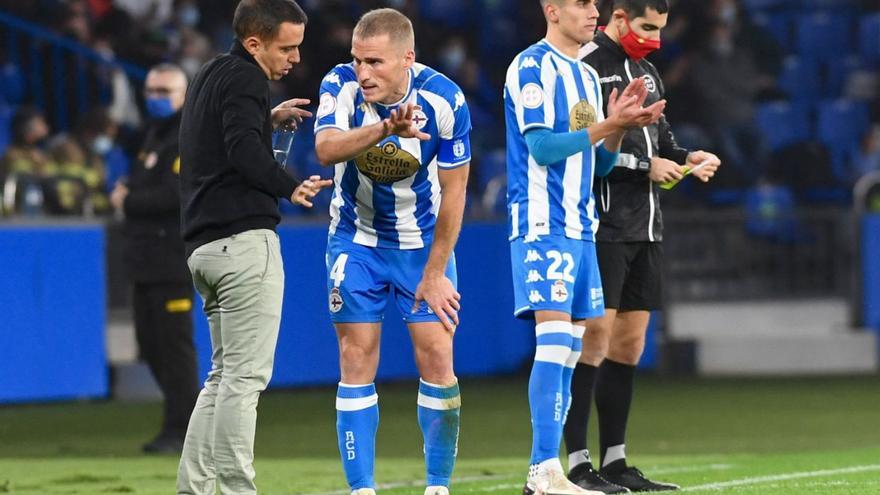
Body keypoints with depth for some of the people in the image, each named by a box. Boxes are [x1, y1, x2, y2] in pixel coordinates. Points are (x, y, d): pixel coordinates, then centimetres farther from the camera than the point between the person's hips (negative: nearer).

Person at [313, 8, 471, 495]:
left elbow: (453, 191, -11)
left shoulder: (444, 100, -19)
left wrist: (434, 273, -9)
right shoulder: (341, 85, -18)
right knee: (357, 359, -4)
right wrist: (386, 129, -54)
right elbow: (326, 148, -37)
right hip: (357, 239, 0)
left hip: (423, 240, 0)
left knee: (437, 358, -5)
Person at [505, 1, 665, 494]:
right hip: (544, 226, -9)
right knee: (555, 343, -15)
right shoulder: (532, 67, -8)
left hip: (581, 228, 9)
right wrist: (609, 125, -18)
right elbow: (542, 148, -16)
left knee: (569, 351, 7)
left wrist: (619, 126, 1)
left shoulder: (588, 75, 18)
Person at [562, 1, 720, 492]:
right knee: (595, 336, -11)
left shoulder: (647, 72, 18)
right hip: (603, 225, -9)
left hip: (645, 226, 9)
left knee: (629, 342, 9)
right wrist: (644, 165, -15)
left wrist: (686, 158, 5)